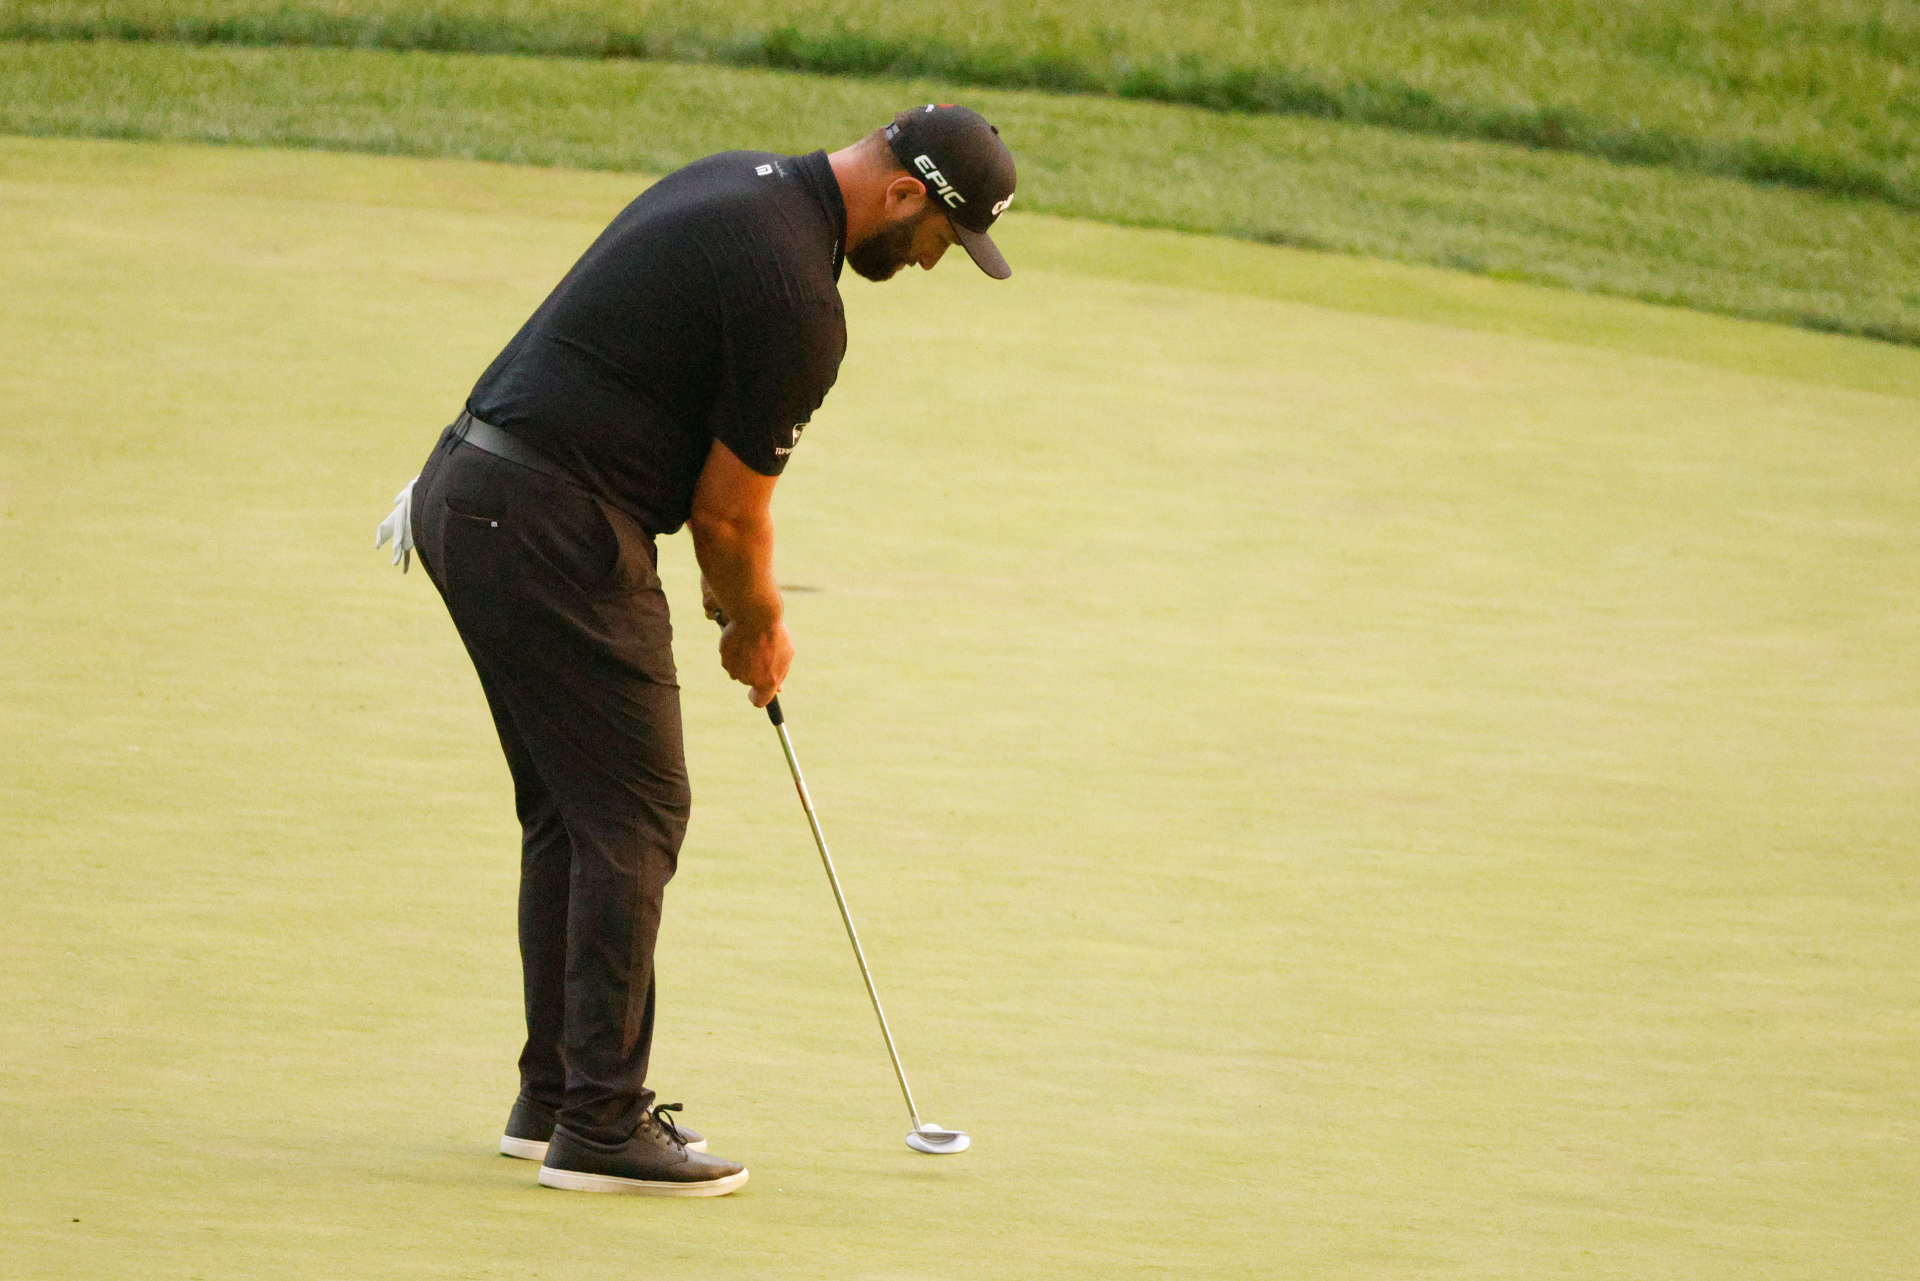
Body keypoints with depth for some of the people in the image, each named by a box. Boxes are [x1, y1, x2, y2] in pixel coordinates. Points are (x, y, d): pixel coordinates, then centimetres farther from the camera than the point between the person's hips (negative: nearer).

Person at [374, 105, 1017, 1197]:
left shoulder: (738, 181, 13)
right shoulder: (796, 297, -17)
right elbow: (729, 510, -9)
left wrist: (736, 585, 21)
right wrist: (761, 626, 10)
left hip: (467, 493, 10)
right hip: (553, 533, -10)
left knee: (570, 810, 16)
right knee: (633, 812, -5)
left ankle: (555, 1096, 22)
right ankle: (600, 1127, -4)